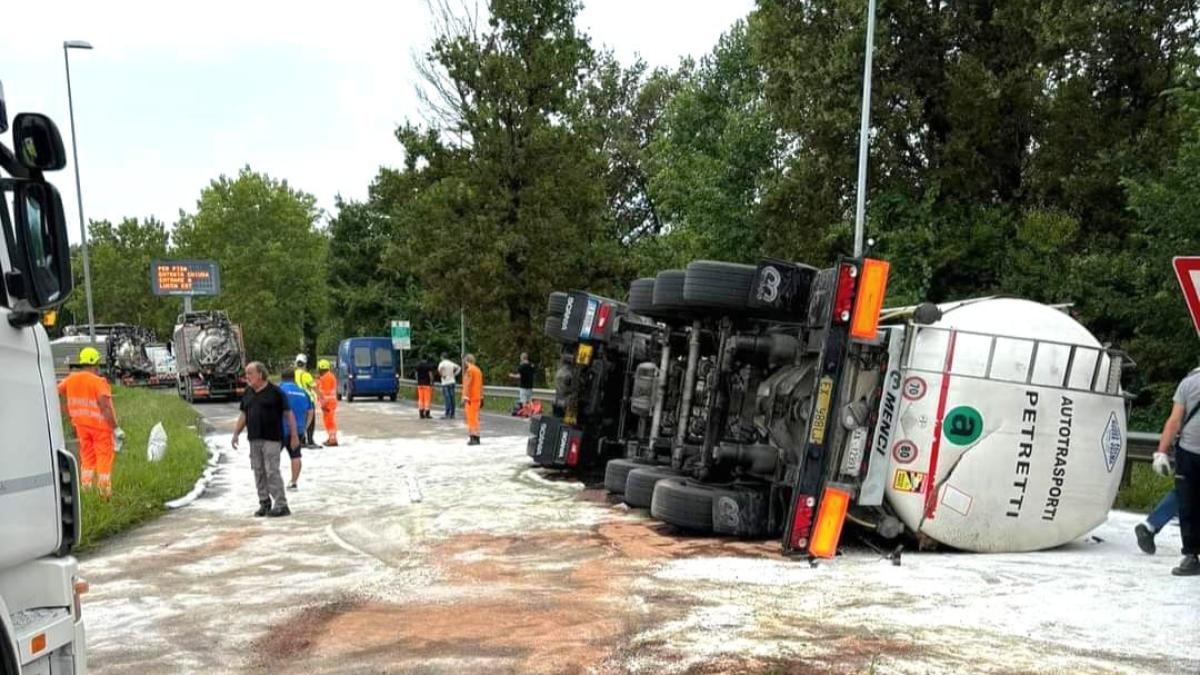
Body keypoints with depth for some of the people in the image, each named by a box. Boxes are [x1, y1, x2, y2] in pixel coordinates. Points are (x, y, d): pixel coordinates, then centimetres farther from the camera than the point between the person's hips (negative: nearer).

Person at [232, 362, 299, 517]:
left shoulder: (275, 392, -6)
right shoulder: (248, 393, 12)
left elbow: (288, 414, -5)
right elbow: (243, 415, 19)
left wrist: (294, 435, -8)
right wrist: (236, 433, 10)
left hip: (271, 439, -6)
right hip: (254, 439, 6)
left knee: (272, 471, -9)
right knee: (259, 472, 8)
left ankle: (281, 505, -5)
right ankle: (264, 503, 17)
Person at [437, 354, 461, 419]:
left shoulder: (442, 363, -7)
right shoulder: (451, 363, 10)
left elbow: (439, 369, -28)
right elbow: (459, 368, 16)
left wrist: (442, 375, -12)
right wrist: (454, 374, 12)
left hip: (445, 383, -5)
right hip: (452, 382, 5)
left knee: (447, 398, -9)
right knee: (452, 398, 6)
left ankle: (447, 413, -13)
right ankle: (452, 414, 7)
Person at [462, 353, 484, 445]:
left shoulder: (469, 370, -13)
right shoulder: (478, 370, 13)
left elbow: (467, 385, -18)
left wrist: (465, 398, -19)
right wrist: (481, 398, 21)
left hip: (471, 399, -8)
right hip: (477, 398, 8)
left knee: (472, 418, -7)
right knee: (475, 418, 14)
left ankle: (474, 438, -9)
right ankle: (475, 437, 18)